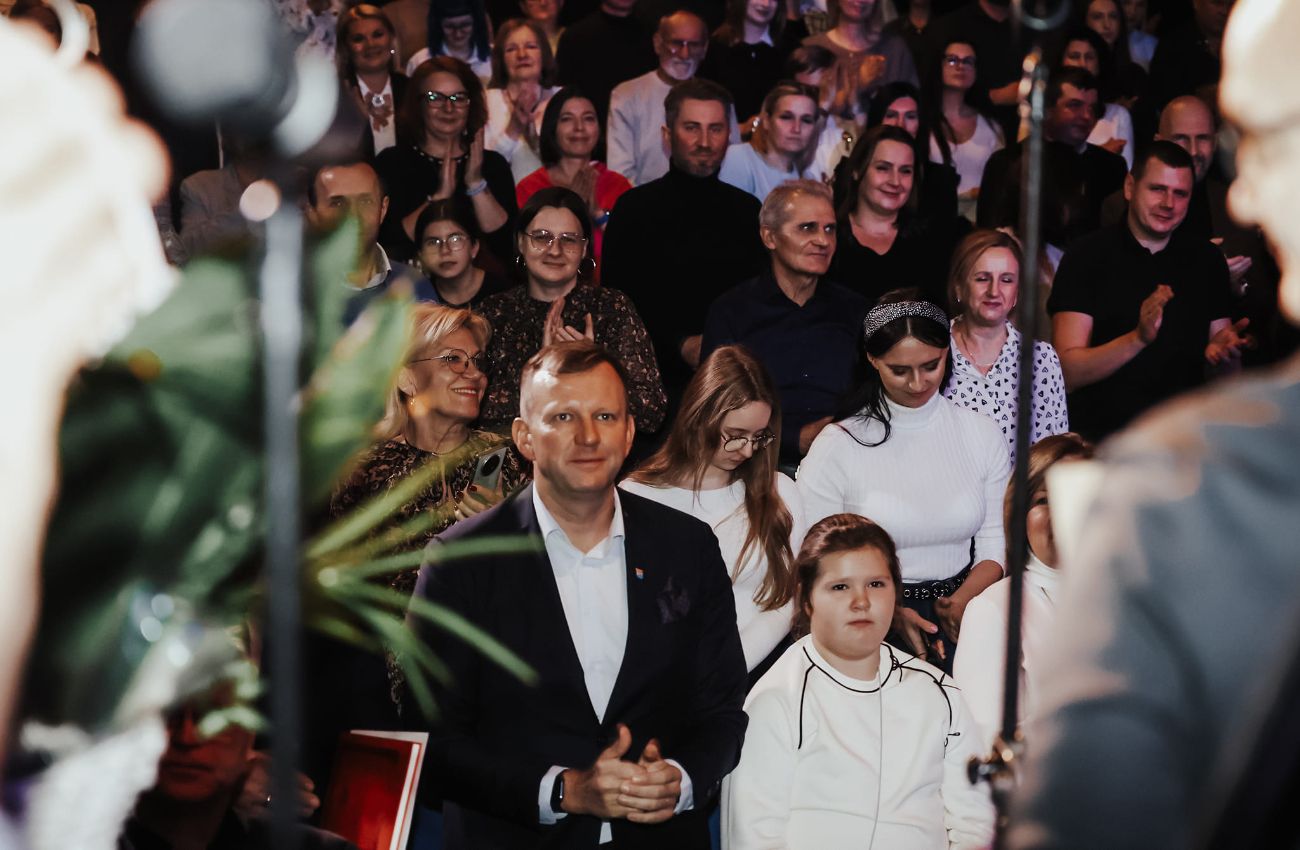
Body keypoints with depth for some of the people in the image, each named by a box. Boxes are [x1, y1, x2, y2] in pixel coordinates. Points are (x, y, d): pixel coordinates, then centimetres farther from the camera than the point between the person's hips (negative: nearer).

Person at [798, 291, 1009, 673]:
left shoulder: (983, 435, 9)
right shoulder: (838, 445, -3)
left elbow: (996, 543, 9)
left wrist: (962, 601, -11)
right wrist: (890, 614, -18)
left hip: (956, 606, 4)